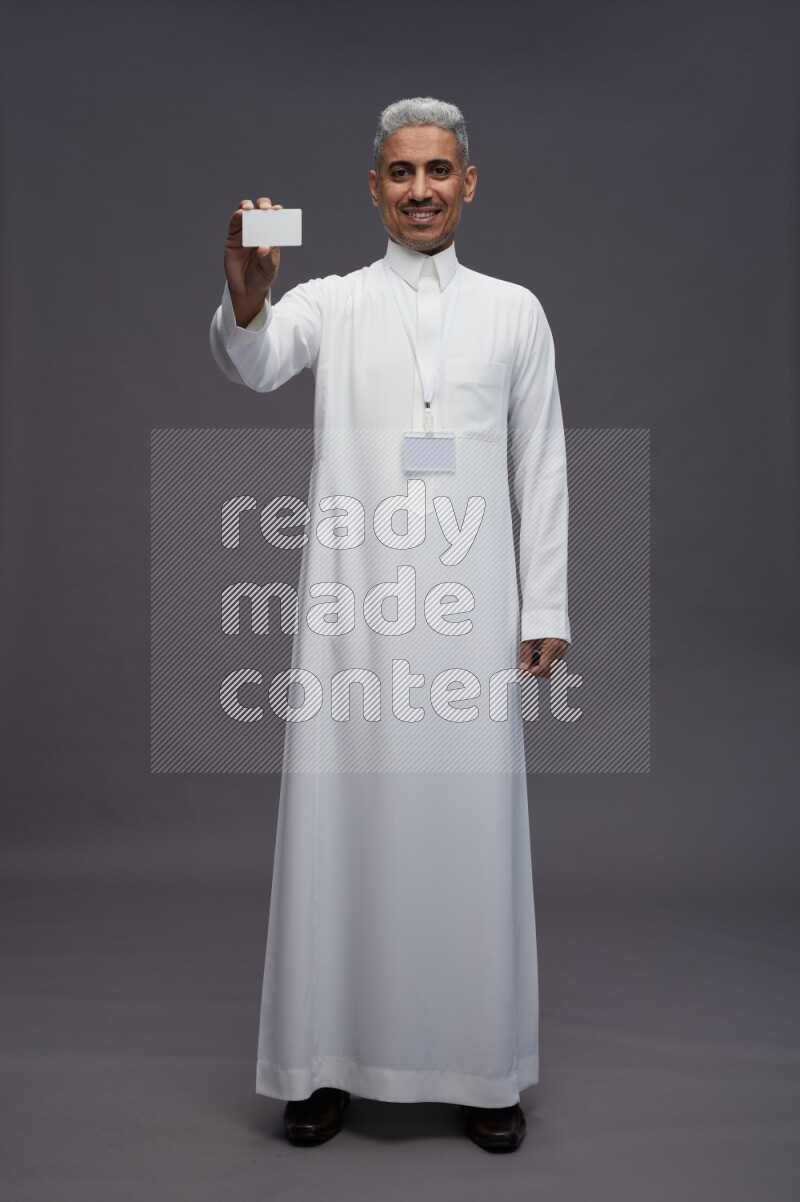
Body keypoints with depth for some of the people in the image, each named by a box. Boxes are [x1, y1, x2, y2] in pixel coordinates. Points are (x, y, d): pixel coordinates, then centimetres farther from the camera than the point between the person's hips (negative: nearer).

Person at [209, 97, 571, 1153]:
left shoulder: (515, 312, 11)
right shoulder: (332, 302, 8)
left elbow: (542, 467, 9)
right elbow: (252, 364, -12)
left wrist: (546, 607, 2)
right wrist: (245, 301, -35)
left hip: (469, 605, 1)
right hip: (352, 601, 0)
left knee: (472, 826, 4)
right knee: (343, 818, 4)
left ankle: (482, 1067, 19)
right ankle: (330, 1058, 18)